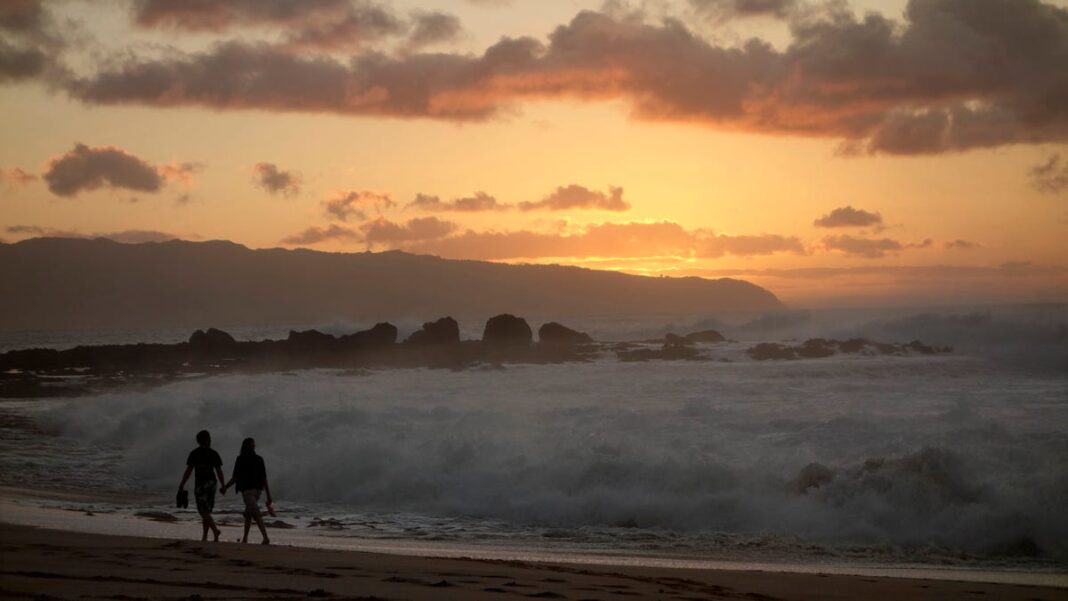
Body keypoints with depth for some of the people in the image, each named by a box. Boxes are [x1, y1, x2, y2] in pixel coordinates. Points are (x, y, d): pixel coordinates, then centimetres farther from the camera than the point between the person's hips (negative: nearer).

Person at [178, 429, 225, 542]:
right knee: (206, 511, 11)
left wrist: (181, 485, 2)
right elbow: (219, 471, 1)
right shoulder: (214, 453, 4)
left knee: (203, 511, -6)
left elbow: (188, 470, -5)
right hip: (212, 482, 4)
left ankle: (215, 530, -27)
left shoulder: (194, 453, -4)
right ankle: (204, 536, 9)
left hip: (200, 483, -4)